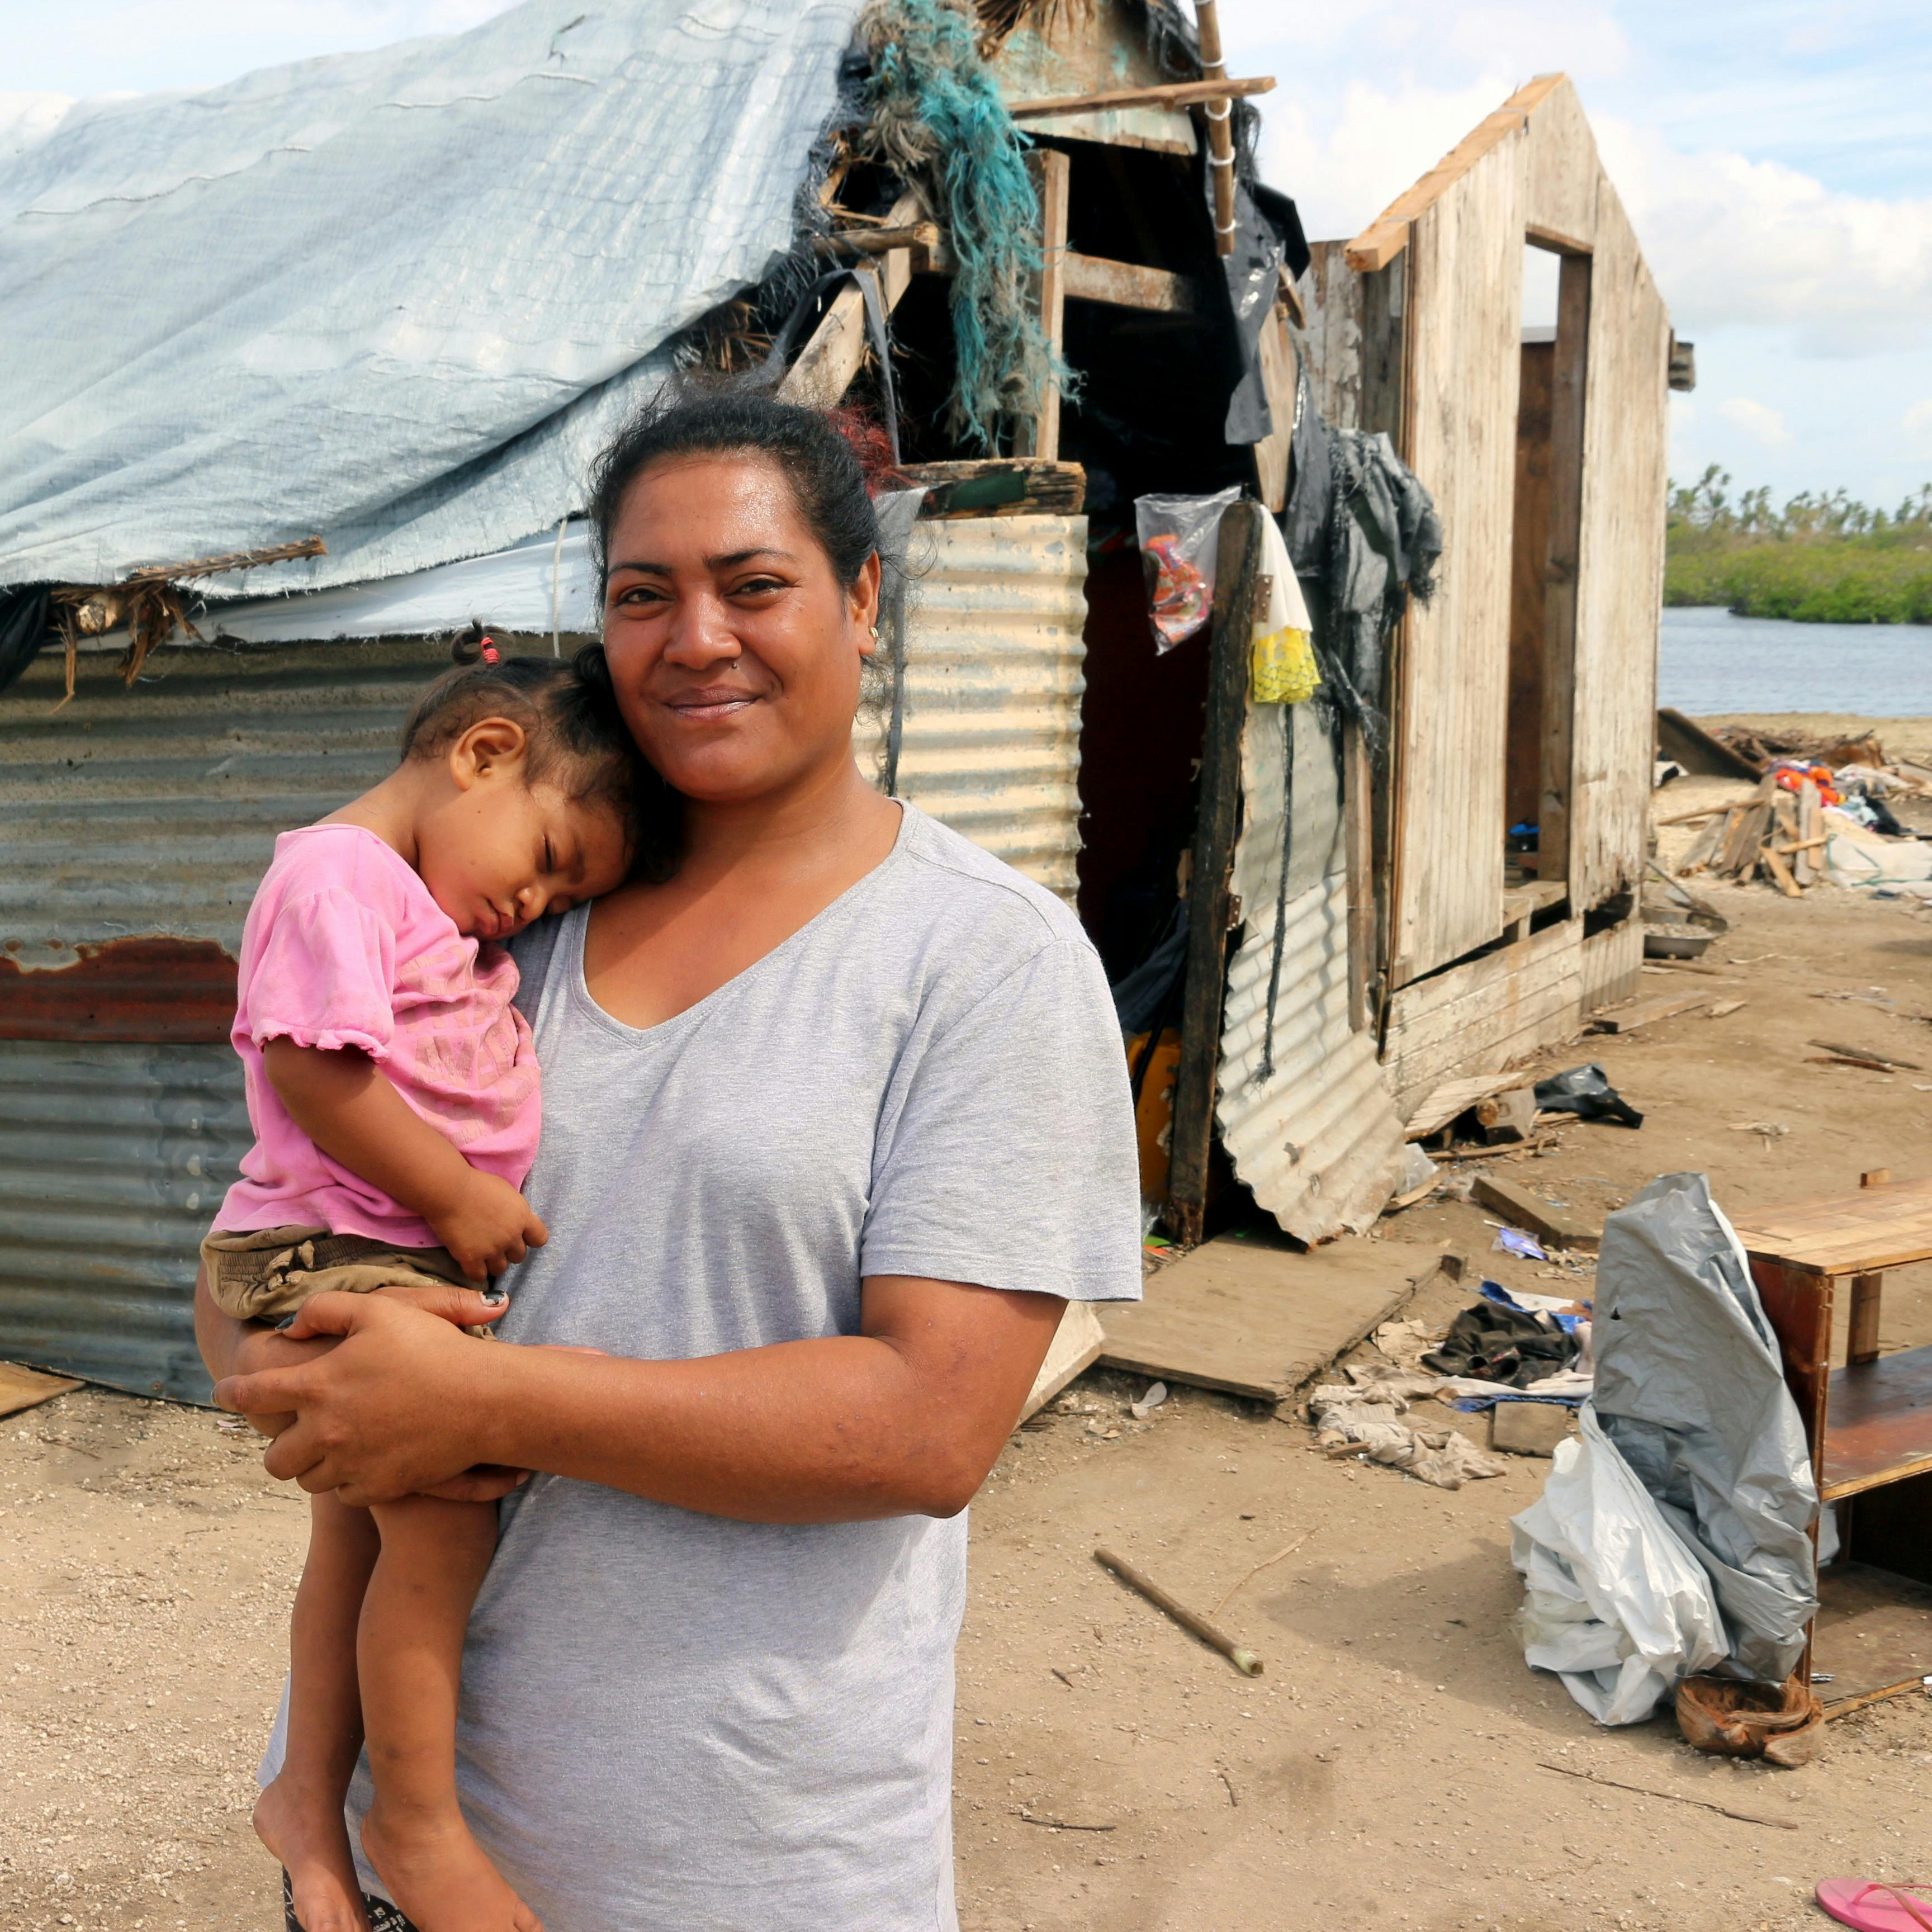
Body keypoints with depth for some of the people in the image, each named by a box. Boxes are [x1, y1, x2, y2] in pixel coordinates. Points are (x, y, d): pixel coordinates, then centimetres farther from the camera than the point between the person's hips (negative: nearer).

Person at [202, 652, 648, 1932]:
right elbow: (314, 1069, -23)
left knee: (360, 1527, 17)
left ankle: (310, 1797, 31)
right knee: (444, 1517, -13)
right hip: (318, 1263, -10)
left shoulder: (443, 914, 17)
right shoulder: (337, 875, -16)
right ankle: (419, 1824, 2)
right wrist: (457, 1199, -17)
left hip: (420, 1264, 10)